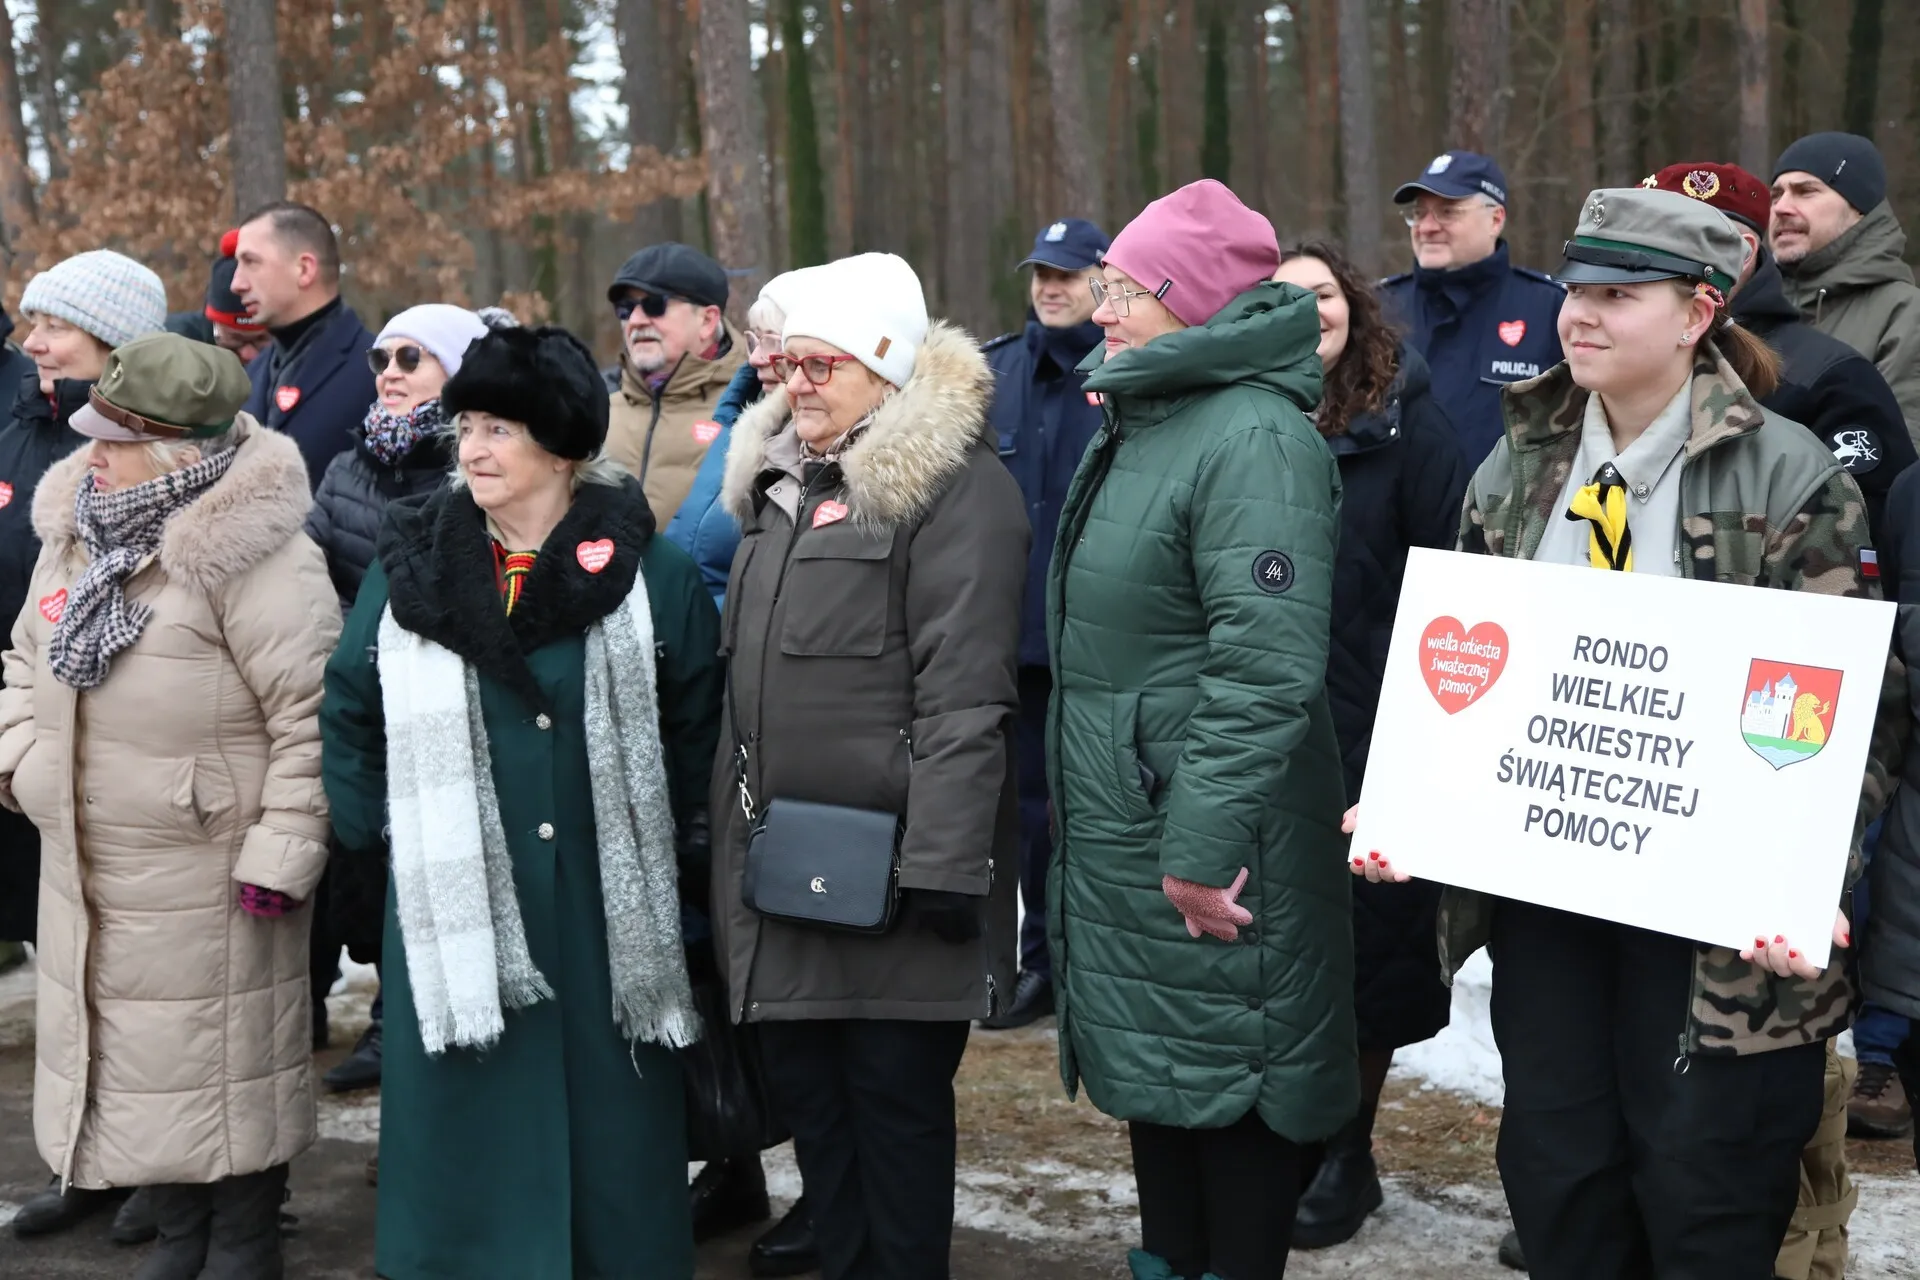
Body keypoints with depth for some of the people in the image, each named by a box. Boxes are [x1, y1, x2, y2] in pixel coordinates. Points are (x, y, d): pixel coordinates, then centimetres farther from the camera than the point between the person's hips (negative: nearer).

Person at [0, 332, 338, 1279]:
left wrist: (281, 852, -20)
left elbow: (313, 715, -20)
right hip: (86, 870, 8)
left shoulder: (252, 558, -19)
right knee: (127, 1060, 18)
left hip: (207, 878, -8)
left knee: (223, 1069, 5)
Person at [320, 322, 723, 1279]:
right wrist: (377, 834, 4)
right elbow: (350, 714, 11)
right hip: (454, 905, 2)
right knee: (467, 1136, 8)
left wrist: (659, 839, 1)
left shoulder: (648, 571, -2)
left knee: (607, 1124, 7)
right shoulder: (409, 566, 4)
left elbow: (693, 727, 3)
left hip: (605, 911, -1)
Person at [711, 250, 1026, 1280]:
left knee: (895, 1098, 2)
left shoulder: (953, 484, -11)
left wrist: (942, 865, -21)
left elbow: (962, 698, -17)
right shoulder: (780, 483, 17)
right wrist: (735, 839, 22)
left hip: (887, 871, -8)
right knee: (805, 1084, 14)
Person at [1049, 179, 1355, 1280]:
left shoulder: (1254, 438, -18)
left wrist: (1205, 846, -25)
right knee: (1154, 1073, 19)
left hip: (1213, 850, -10)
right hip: (1120, 840, 10)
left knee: (1228, 1076, 2)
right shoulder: (1138, 428, 13)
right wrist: (1085, 811, 21)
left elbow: (1265, 665, -25)